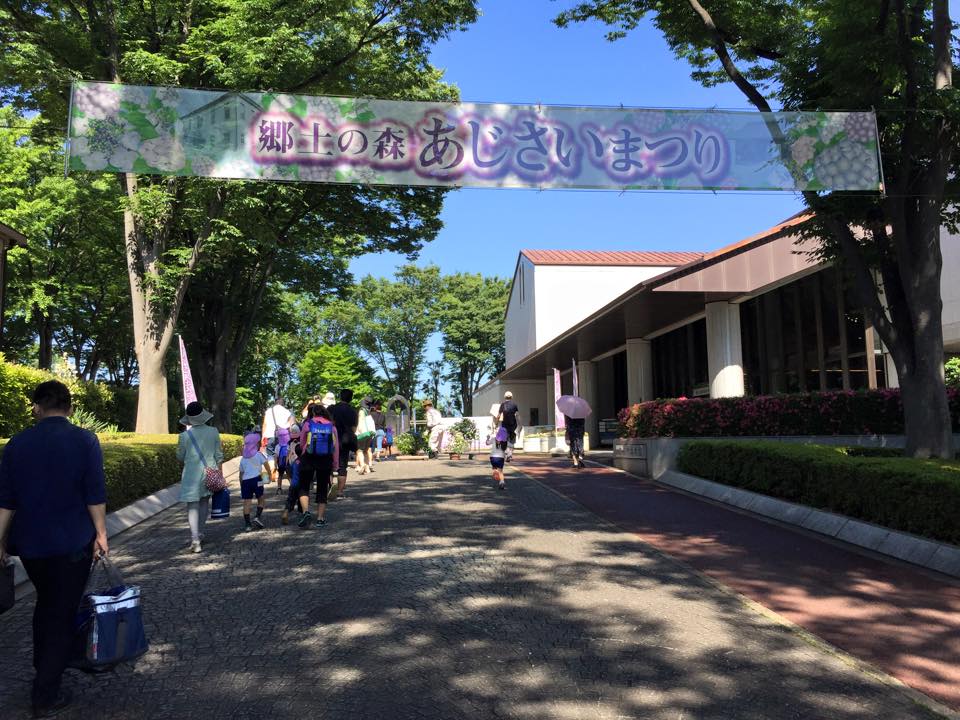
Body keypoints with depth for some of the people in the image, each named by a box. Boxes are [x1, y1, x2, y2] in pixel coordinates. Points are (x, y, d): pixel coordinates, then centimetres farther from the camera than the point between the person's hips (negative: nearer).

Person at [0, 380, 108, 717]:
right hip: (72, 543, -4)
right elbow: (95, 495, -12)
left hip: (29, 542, 4)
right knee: (63, 613, 6)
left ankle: (43, 668, 37)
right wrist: (100, 533, -1)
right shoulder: (85, 441, -12)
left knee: (45, 603, 25)